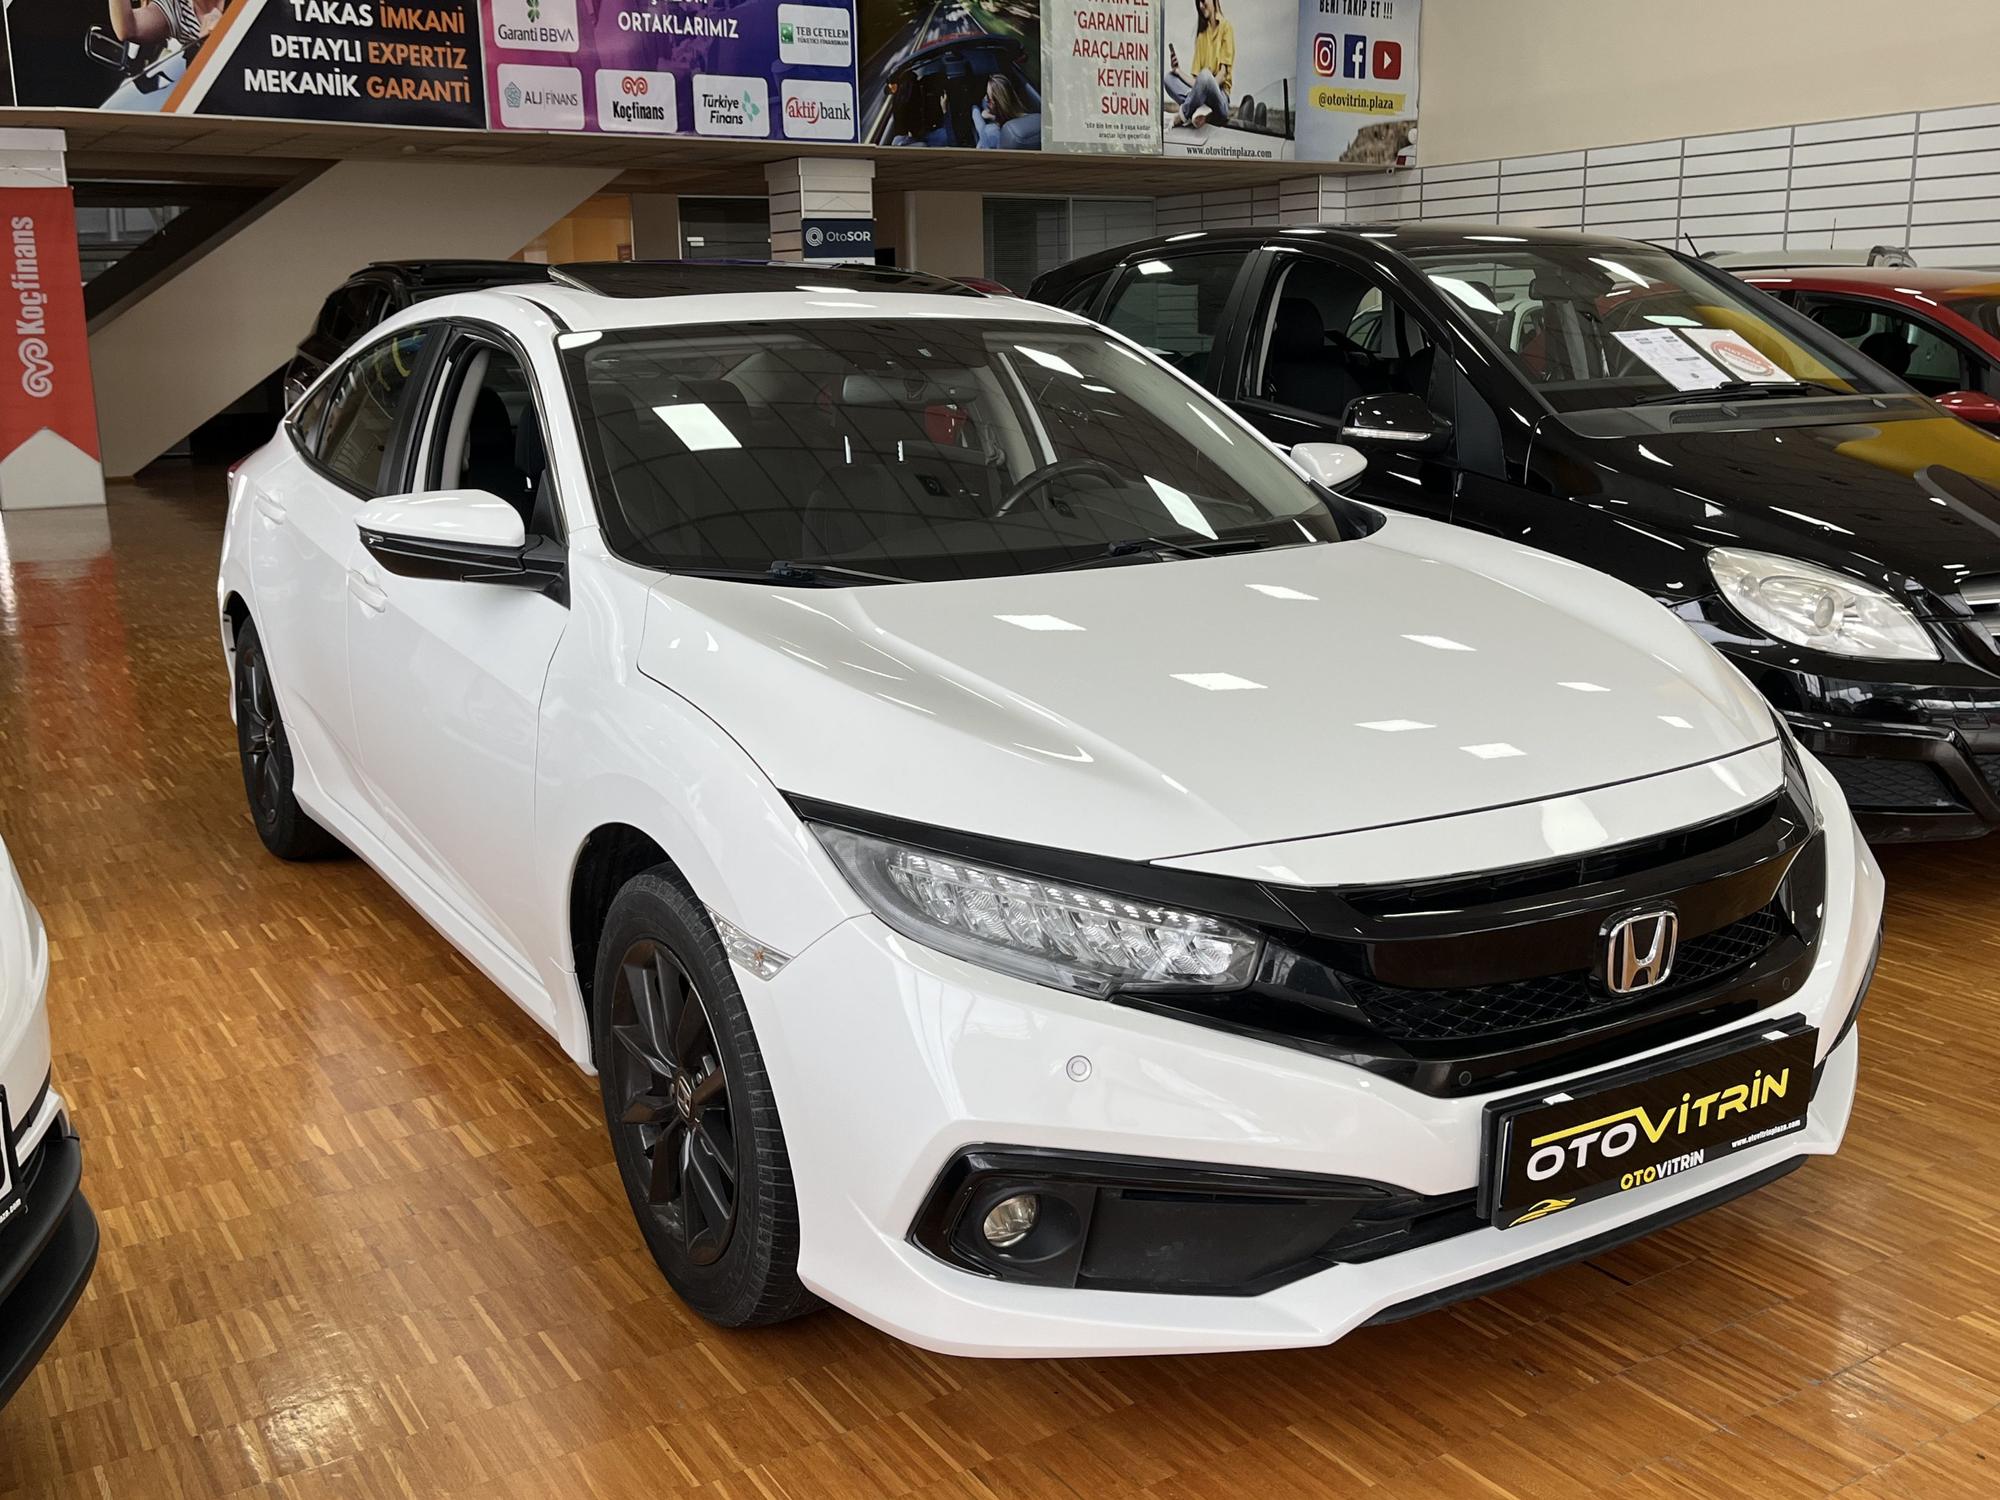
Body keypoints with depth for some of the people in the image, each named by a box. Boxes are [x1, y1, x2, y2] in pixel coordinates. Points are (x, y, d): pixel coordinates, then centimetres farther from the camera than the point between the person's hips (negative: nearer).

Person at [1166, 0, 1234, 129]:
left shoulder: (1225, 27, 3)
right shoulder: (1201, 33, 18)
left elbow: (1223, 72, -7)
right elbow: (1196, 80, 11)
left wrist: (1206, 89, -18)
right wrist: (1178, 71, -3)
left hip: (1220, 96, -6)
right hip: (1202, 96, 6)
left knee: (1205, 74, -36)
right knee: (1169, 77, -12)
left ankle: (1183, 114, -19)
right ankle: (1199, 109, -30)